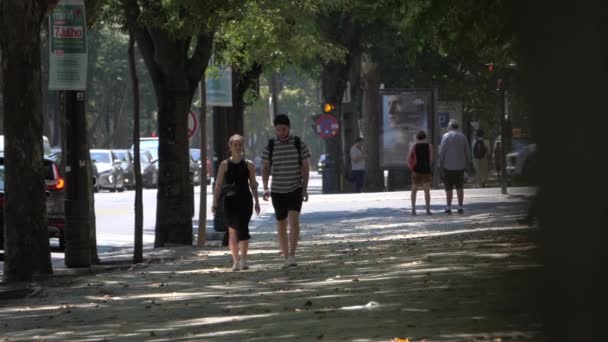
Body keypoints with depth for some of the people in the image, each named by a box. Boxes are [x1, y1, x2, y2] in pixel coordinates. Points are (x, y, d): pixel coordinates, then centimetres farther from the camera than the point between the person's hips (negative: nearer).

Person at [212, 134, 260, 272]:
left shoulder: (248, 165, 7)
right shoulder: (225, 165, 4)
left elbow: (253, 185, 12)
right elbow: (218, 185, 4)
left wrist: (256, 201, 7)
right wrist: (215, 202, -3)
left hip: (245, 199, -1)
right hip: (230, 200, 1)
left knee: (242, 227, -17)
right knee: (232, 231, 4)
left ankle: (243, 259, -13)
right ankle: (236, 261, 15)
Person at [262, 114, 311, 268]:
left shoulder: (299, 144, -2)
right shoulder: (270, 146, 2)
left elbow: (305, 167, 0)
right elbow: (265, 169, 4)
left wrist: (305, 189, -8)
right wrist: (266, 188, -10)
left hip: (295, 189, -2)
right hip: (277, 191, 2)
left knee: (293, 220, -20)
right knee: (281, 225, 6)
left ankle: (292, 255, -24)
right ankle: (286, 258, 16)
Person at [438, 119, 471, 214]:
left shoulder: (446, 136, -6)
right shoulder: (462, 137, 6)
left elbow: (442, 152, -10)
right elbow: (467, 152, 7)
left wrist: (441, 164, -4)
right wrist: (467, 163, 14)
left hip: (448, 166, -4)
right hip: (460, 166, 4)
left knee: (449, 188, -1)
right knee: (459, 187, 9)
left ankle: (449, 207, -2)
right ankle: (460, 207, 7)